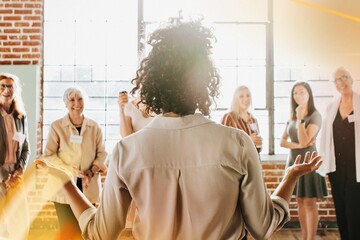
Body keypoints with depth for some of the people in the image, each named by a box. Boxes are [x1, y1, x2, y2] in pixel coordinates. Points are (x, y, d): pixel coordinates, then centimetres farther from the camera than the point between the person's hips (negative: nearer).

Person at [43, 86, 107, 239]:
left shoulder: (94, 127, 4)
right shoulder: (56, 126, -3)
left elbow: (101, 153, 7)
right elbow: (48, 155, -5)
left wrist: (92, 171, -11)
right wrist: (71, 170, -16)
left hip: (88, 187, 2)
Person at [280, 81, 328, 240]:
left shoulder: (315, 116, -8)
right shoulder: (292, 116, 10)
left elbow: (304, 141, -19)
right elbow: (282, 142, 5)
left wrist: (300, 119, -20)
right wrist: (298, 145, -11)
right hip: (294, 162, 6)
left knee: (309, 202, -4)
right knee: (300, 201, 9)